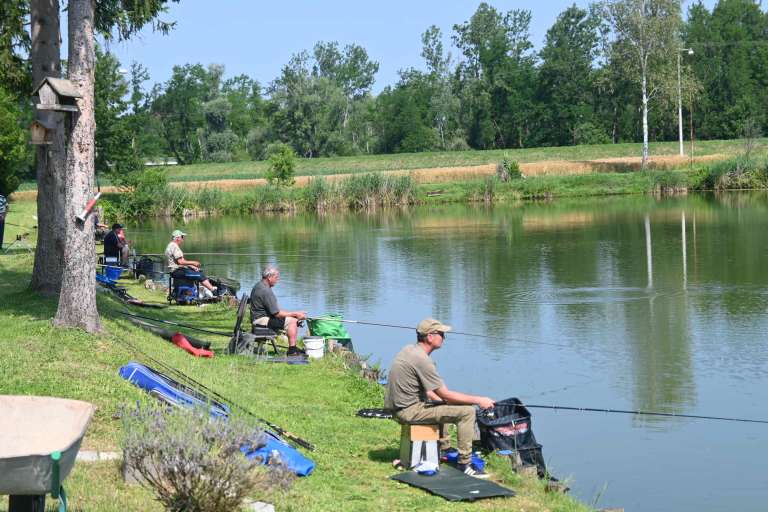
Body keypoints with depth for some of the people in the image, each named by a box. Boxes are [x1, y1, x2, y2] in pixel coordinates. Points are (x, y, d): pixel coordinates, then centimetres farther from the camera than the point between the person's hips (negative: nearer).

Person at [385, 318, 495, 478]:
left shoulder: (409, 349, 9)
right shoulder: (422, 360, -21)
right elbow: (446, 395, -18)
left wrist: (439, 398, 16)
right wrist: (478, 400, -11)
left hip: (397, 405, 10)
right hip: (409, 411, -10)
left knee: (442, 405, 36)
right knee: (467, 411, -12)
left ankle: (445, 449, 41)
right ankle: (465, 464, -7)